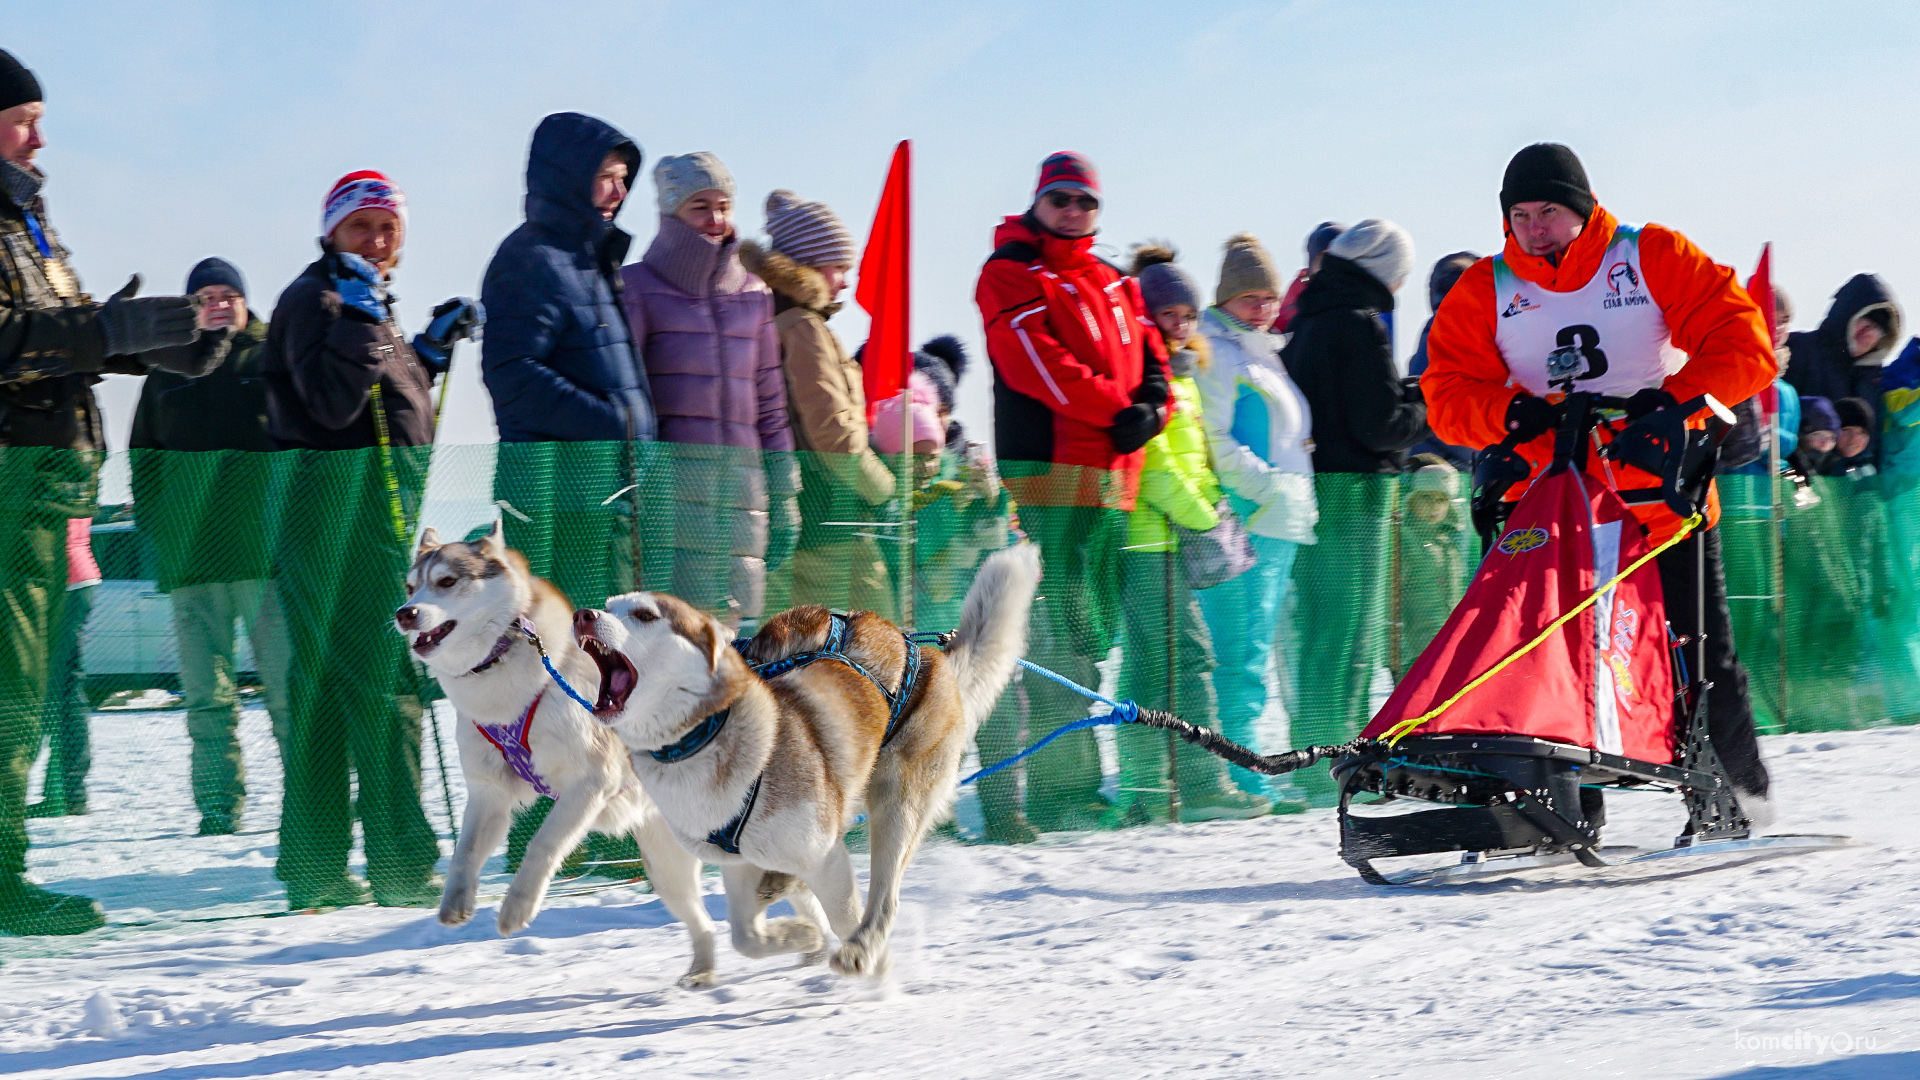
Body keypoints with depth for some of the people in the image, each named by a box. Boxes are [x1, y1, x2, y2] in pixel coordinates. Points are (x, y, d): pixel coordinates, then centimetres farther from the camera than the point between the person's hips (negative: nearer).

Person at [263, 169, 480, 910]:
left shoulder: (365, 304, 20)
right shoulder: (314, 299, -9)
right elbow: (333, 404, -22)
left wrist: (433, 348, 18)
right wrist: (360, 316, -25)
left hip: (384, 510, 10)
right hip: (342, 508, -10)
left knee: (327, 683, 10)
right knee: (385, 679, -11)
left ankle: (316, 872, 14)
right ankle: (402, 863, -10)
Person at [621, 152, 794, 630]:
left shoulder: (753, 293, 18)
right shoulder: (638, 286, 4)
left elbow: (771, 402, 18)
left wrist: (783, 494, 12)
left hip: (741, 480, 5)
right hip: (671, 478, -4)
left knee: (724, 622, -1)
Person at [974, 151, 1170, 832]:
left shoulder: (1113, 284, 23)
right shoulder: (1012, 274, 0)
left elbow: (1147, 352, 17)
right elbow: (1038, 363, -12)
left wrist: (1151, 406, -5)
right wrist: (1118, 410, -15)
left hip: (1111, 472, 8)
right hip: (1049, 470, -8)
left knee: (1093, 627, 9)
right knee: (1062, 630, -12)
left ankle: (1070, 786, 15)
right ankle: (1062, 790, -13)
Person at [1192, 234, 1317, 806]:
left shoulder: (1264, 353, 23)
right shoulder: (1215, 352, -6)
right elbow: (1212, 441, -15)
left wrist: (1298, 497, 18)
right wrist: (1266, 486, -18)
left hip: (1280, 523, 9)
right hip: (1242, 521, -9)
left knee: (1256, 646, 10)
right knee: (1241, 647, -10)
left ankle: (1245, 765, 14)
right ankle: (1240, 773, -10)